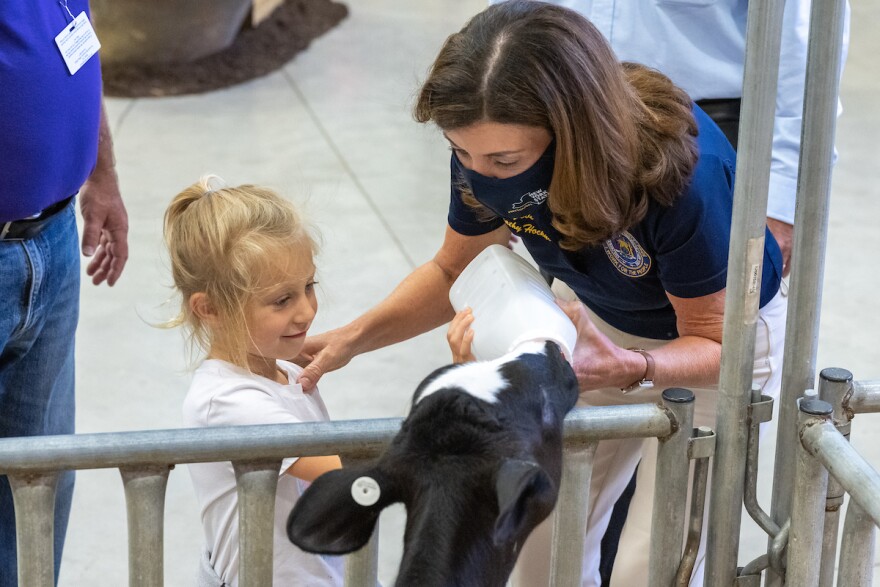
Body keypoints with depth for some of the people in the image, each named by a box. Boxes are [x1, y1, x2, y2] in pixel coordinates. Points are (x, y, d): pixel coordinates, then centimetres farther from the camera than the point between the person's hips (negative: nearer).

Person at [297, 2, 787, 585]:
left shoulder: (680, 169, -40)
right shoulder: (487, 146, -24)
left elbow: (716, 344, -26)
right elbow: (454, 272, -3)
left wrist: (628, 370, -46)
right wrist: (354, 338, -18)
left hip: (728, 332, -5)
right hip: (609, 327, 5)